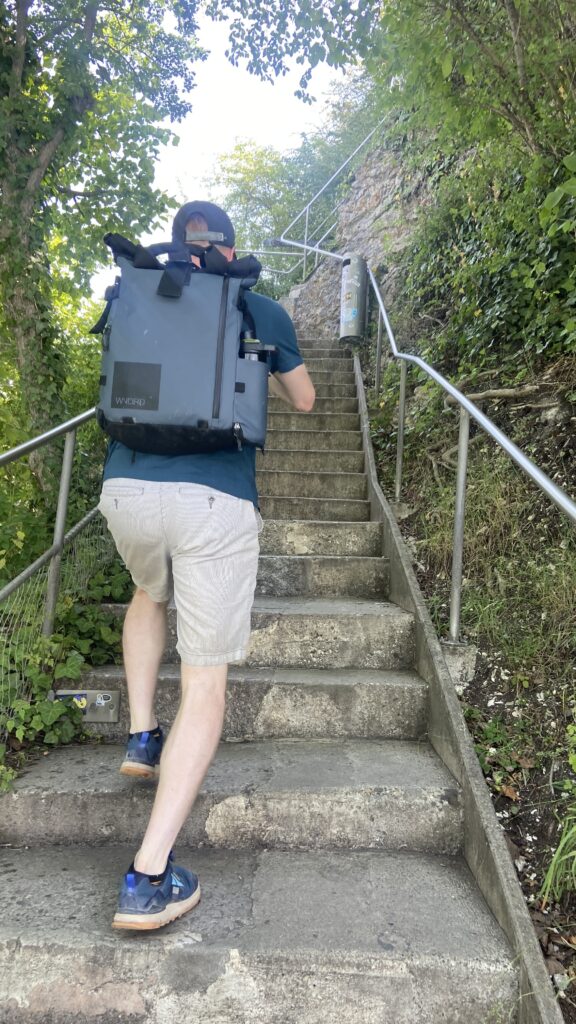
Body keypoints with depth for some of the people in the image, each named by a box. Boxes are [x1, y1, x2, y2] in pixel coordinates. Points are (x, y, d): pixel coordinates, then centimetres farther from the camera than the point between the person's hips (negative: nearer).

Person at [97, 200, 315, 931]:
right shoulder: (264, 311, 12)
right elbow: (303, 402, 25)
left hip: (128, 488, 3)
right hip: (217, 501, -2)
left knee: (150, 596, 36)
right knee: (205, 680, 3)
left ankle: (141, 737, 28)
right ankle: (149, 876, -1)